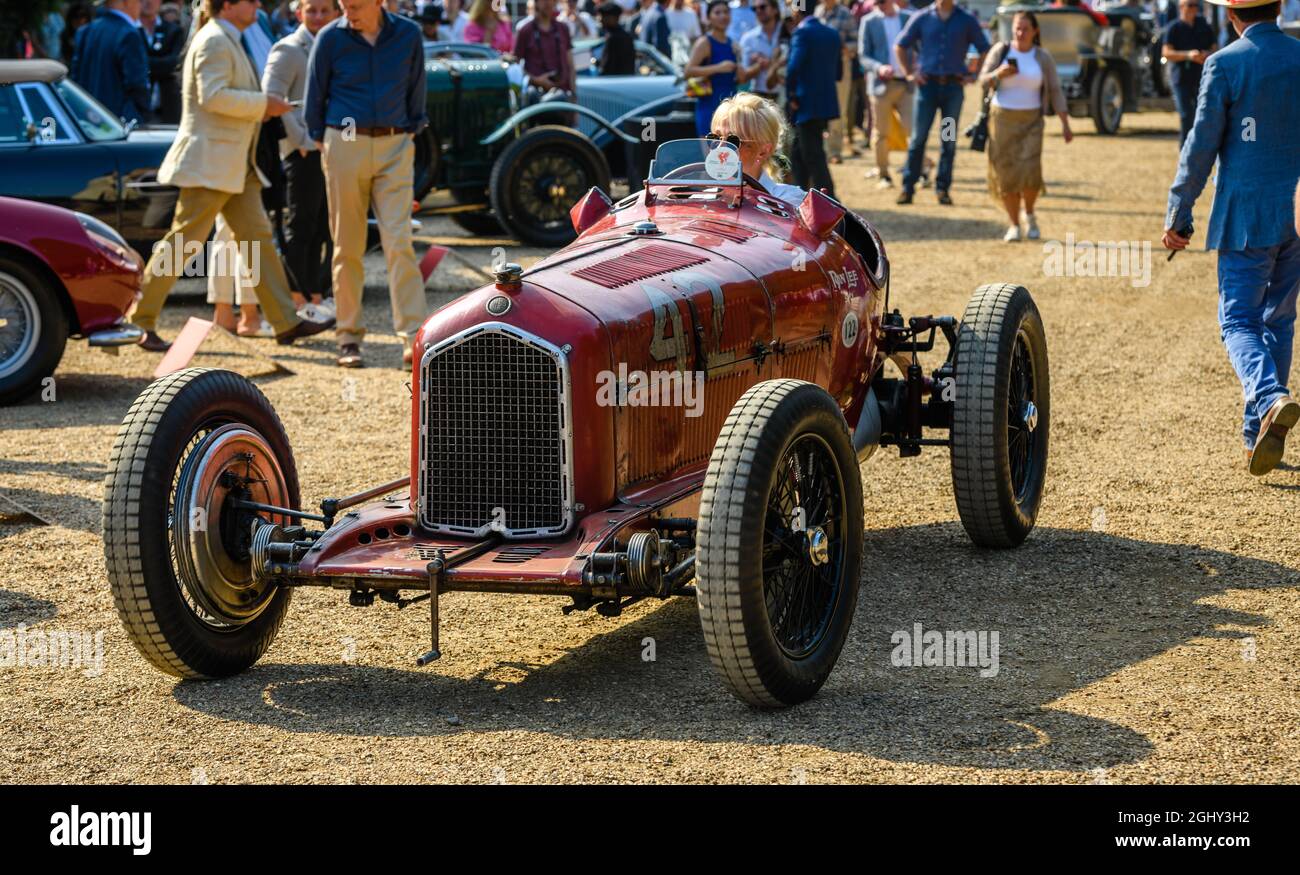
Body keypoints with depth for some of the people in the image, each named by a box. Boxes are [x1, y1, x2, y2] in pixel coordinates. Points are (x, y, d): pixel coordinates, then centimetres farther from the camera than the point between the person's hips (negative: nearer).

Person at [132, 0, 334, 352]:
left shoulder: (228, 41, 19)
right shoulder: (214, 42, -13)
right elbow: (213, 96, -24)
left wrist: (261, 107, 12)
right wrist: (263, 104, -16)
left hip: (235, 164, 10)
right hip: (209, 162, -10)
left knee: (258, 237, 6)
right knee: (182, 241, -7)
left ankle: (286, 322, 7)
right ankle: (139, 321, 0)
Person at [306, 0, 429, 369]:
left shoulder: (408, 34, 2)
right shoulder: (330, 38, -1)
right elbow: (315, 95, 9)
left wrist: (411, 132, 11)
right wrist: (321, 141, 11)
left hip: (395, 148, 0)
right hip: (345, 144, 0)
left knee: (399, 241, -9)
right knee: (348, 247, 3)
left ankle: (413, 336, -12)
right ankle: (349, 337, 10)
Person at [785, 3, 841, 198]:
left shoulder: (802, 33, -13)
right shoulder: (832, 34, 11)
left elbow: (793, 68, -23)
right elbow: (838, 72, 13)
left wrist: (791, 96, -11)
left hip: (807, 106, -8)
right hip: (826, 103, 8)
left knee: (813, 158, -3)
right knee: (799, 155, 19)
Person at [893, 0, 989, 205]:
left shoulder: (967, 20, 4)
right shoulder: (922, 18, 4)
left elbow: (984, 50, 10)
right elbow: (900, 46, 12)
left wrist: (974, 75, 2)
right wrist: (909, 73, 4)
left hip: (954, 86, 0)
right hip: (927, 84, 0)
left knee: (949, 141, 4)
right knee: (918, 138, -1)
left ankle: (943, 188, 10)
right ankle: (907, 187, 2)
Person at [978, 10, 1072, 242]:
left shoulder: (1043, 58, 0)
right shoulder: (1000, 51, -1)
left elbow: (1055, 91, 3)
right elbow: (984, 82, 0)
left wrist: (1065, 124, -2)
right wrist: (999, 73, -21)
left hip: (1031, 121, -1)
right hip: (1002, 118, 1)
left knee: (1030, 171, -15)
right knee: (1006, 174, -1)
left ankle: (1030, 214, 12)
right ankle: (1013, 225, 12)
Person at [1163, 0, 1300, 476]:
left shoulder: (1224, 65, -8)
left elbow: (1202, 144, -9)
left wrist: (1178, 214, -2)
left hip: (1247, 216, -4)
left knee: (1238, 321, 0)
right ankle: (1258, 436, 18)